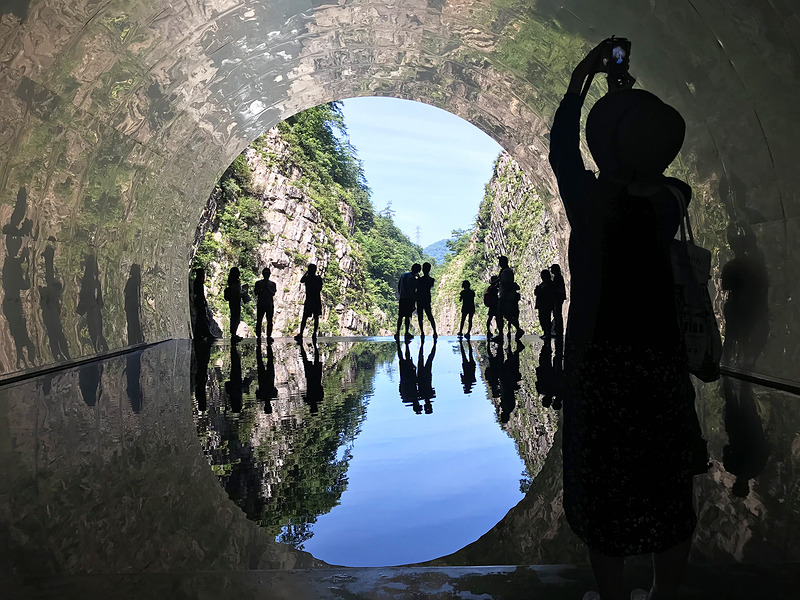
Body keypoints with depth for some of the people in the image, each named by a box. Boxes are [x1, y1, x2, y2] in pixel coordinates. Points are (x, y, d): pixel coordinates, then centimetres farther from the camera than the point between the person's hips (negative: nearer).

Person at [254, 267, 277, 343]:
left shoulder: (272, 284, 12)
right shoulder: (258, 283, 10)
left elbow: (273, 294, 1)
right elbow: (256, 293, 3)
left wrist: (268, 288, -10)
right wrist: (261, 289, -10)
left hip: (269, 304, 1)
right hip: (260, 304, -1)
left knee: (269, 321, -3)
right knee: (259, 321, -3)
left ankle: (269, 336, 3)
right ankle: (258, 336, 3)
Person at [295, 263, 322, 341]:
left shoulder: (307, 278, -5)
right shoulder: (319, 278, -1)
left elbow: (301, 280, 17)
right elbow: (320, 289, 5)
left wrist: (306, 273, 19)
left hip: (308, 300, -2)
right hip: (317, 300, 2)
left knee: (304, 318, 1)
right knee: (316, 317, 8)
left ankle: (300, 334, -4)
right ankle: (314, 334, 7)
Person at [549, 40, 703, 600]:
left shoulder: (588, 201, -12)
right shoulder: (669, 201, -6)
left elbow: (561, 146, 7)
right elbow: (650, 164, 17)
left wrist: (581, 77, 18)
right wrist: (629, 98, 26)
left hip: (599, 365, -2)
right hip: (662, 364, 3)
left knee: (605, 496, 11)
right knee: (668, 492, 17)